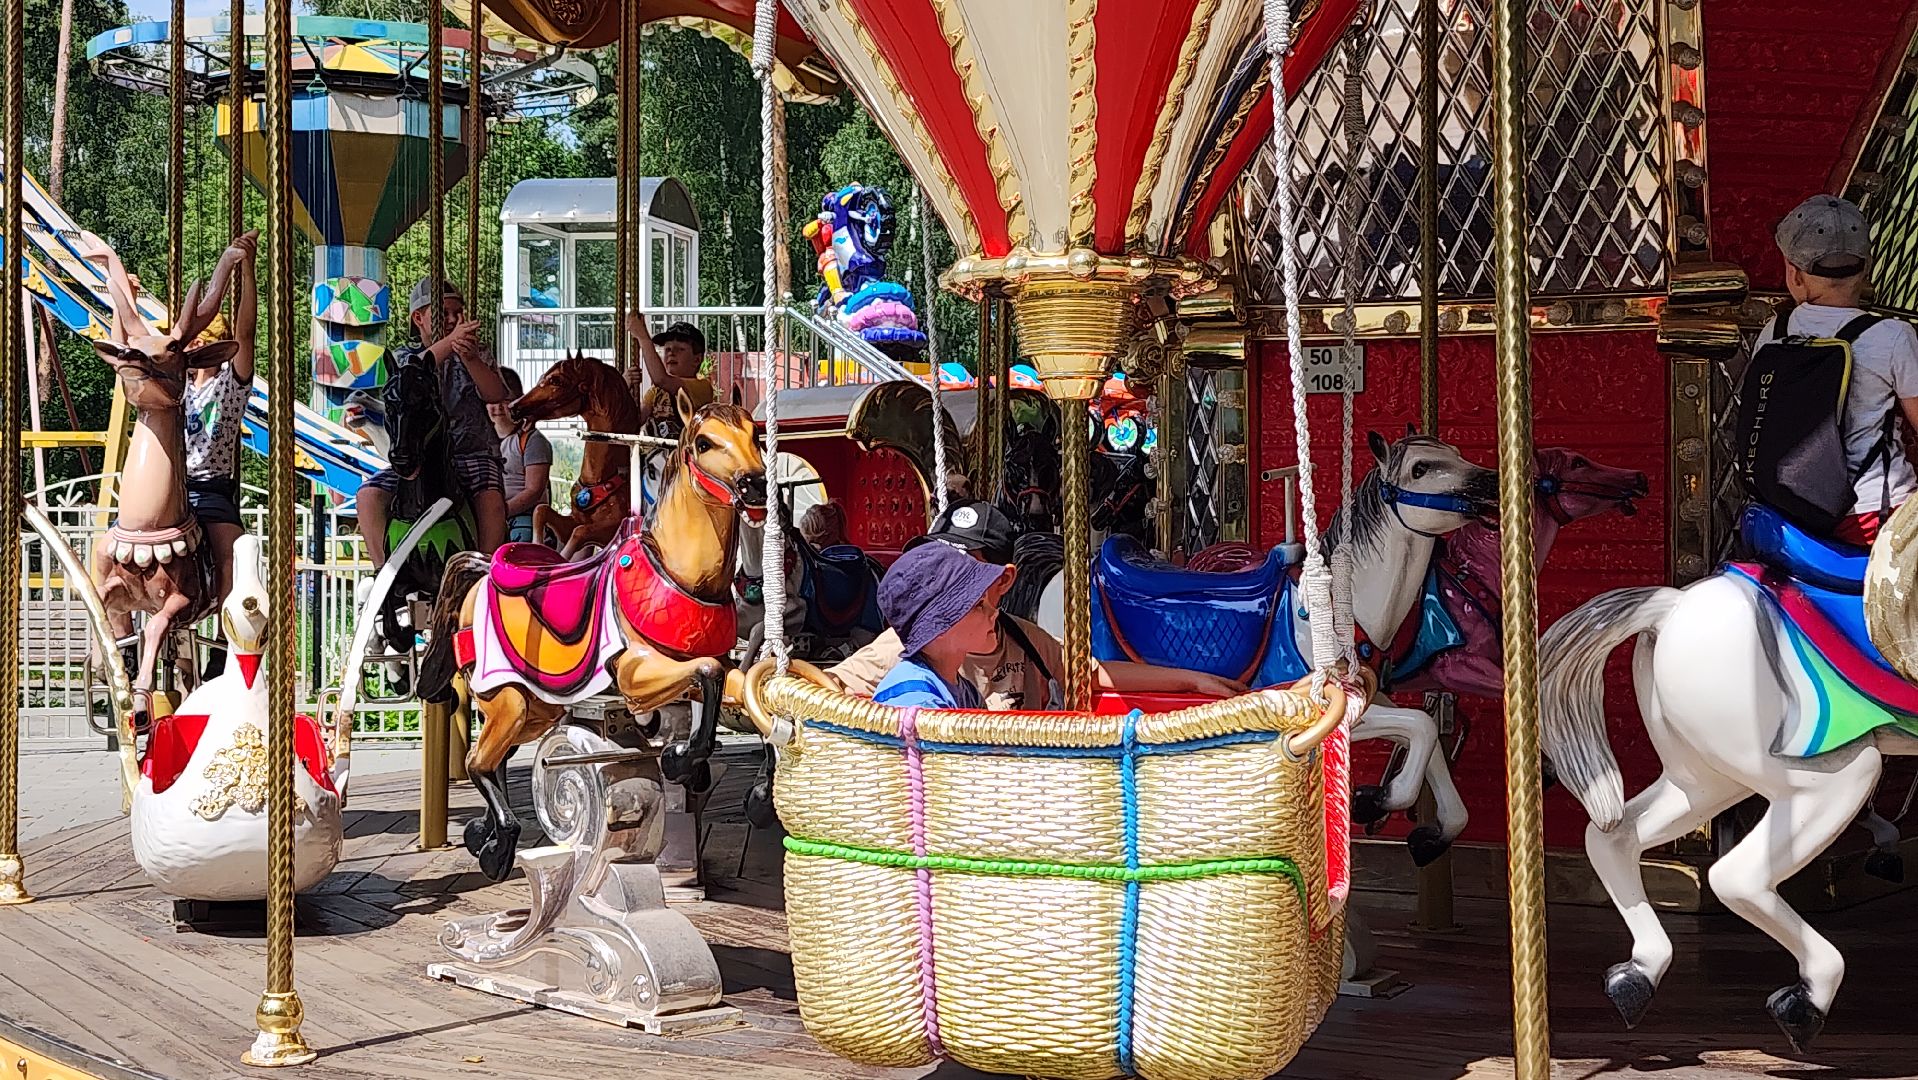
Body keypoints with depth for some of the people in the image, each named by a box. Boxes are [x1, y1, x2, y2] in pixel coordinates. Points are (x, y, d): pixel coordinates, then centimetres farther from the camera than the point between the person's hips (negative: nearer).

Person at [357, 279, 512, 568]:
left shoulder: (477, 353, 14)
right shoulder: (403, 356, 12)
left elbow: (496, 394, -5)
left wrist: (470, 359, -24)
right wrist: (450, 341, -30)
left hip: (473, 453, -1)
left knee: (492, 499, -32)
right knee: (369, 494, -21)